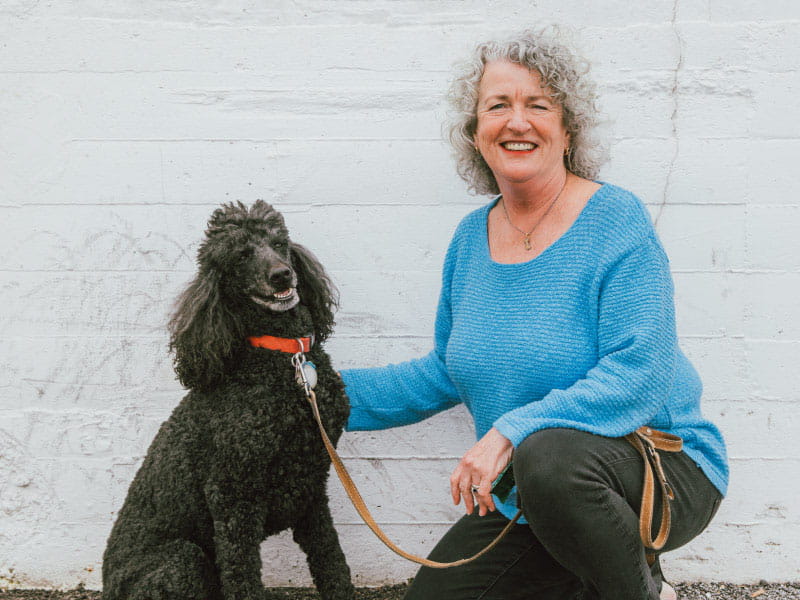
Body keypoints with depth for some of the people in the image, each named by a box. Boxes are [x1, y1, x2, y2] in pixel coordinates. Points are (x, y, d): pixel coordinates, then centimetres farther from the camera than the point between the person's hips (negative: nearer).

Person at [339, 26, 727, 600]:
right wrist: (335, 392, 7)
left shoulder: (615, 219, -15)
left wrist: (511, 432, -32)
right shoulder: (472, 238, 4)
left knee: (549, 457, -37)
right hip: (526, 503, 6)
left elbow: (639, 375, -24)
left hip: (658, 465, -6)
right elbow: (447, 373, 14)